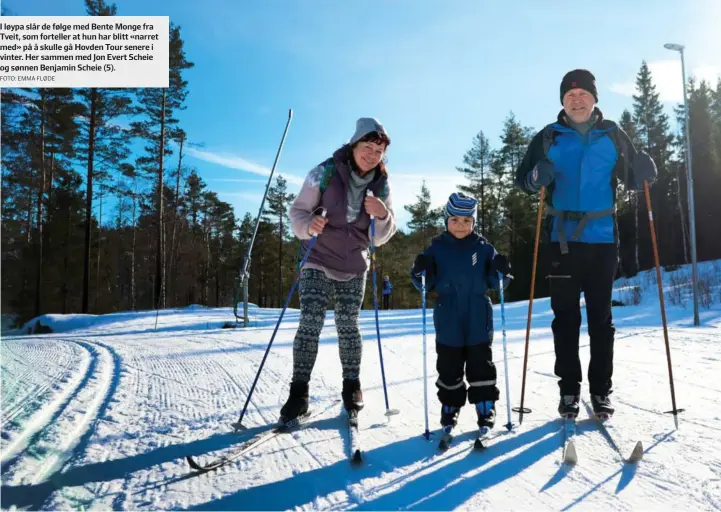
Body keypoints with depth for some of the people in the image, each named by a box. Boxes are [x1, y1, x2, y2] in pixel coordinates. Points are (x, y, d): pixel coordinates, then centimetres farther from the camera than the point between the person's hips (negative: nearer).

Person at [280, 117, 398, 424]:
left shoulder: (381, 185, -3)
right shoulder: (326, 172, -13)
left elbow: (381, 238, 0)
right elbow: (298, 211, -8)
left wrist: (382, 215, -21)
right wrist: (308, 225, -30)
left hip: (354, 267, 3)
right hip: (318, 261, -2)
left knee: (348, 326, 6)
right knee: (310, 324, -10)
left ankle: (352, 386, 23)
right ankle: (299, 392, 1)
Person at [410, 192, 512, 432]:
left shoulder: (483, 248, 1)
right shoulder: (437, 248, -1)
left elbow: (494, 283, 6)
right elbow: (426, 286, 1)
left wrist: (501, 271, -14)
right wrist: (420, 271, -19)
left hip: (478, 321, 0)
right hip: (448, 323, 0)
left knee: (481, 365, 8)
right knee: (449, 368, 10)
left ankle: (486, 408, 21)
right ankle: (450, 409, 24)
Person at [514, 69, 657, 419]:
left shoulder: (613, 135, 8)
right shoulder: (549, 138, 4)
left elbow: (630, 178, 14)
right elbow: (523, 179, 5)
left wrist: (644, 173, -9)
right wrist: (537, 177, -18)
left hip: (603, 238, 1)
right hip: (563, 239, -1)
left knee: (601, 316, 6)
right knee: (566, 316, 3)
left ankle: (601, 390, 15)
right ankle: (569, 389, 13)